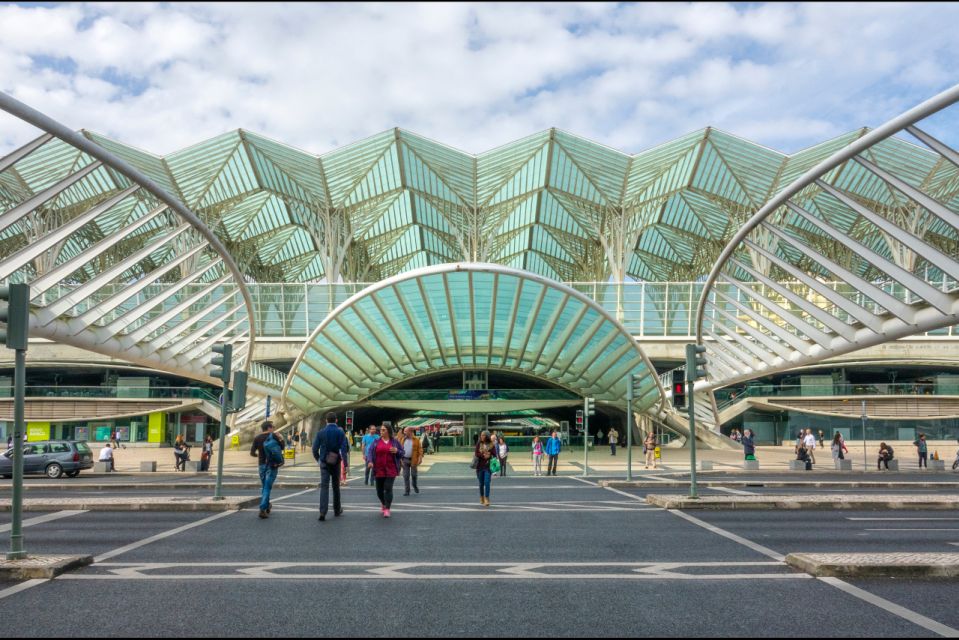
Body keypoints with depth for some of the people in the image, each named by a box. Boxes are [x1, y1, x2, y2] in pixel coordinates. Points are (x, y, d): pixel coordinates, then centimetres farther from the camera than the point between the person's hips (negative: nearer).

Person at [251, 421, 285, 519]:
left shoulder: (257, 438, 3)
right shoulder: (273, 436, -7)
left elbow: (252, 452, 1)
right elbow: (282, 447, -2)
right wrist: (281, 439, 13)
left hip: (262, 464, 4)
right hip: (272, 465, -4)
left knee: (264, 486, 19)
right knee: (267, 487, -6)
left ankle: (267, 506, 29)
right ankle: (263, 509, -15)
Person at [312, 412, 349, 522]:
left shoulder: (321, 432, -3)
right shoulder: (340, 432, -5)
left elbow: (315, 449, -2)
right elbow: (344, 449, -12)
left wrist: (318, 460, 15)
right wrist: (346, 464, -10)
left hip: (324, 463, -1)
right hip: (336, 463, 1)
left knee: (324, 486, -5)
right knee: (336, 487, 15)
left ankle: (323, 512, -19)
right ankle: (337, 510, 27)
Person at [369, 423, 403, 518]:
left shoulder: (394, 442, 3)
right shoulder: (376, 442, 5)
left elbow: (402, 453, 8)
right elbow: (370, 452, -1)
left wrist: (397, 451, -14)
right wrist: (370, 461, -18)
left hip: (391, 470, -2)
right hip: (379, 470, 2)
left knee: (388, 489, -10)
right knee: (379, 490, 9)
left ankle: (387, 509, -5)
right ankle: (383, 504, 37)